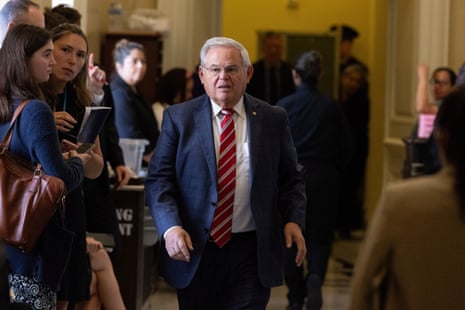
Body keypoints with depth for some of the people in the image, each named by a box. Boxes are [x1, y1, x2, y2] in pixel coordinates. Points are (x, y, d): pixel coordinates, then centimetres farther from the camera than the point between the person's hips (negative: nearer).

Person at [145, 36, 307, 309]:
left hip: (252, 255, 0)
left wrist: (294, 219, -5)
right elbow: (159, 179, -1)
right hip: (194, 250, 0)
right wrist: (170, 227, -16)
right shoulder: (178, 118, 3)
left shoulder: (273, 119, 6)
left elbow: (291, 179, 12)